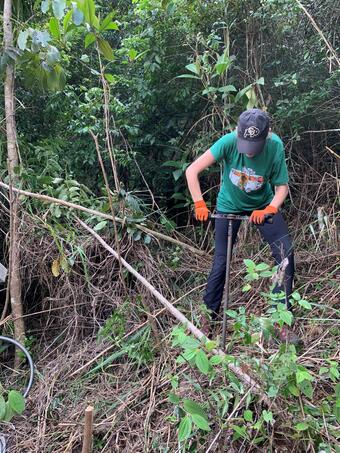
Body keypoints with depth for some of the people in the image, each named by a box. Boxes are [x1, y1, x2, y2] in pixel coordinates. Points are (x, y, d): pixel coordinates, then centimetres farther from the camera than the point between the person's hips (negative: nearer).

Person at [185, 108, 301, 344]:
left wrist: (268, 210, -31)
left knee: (286, 254, -11)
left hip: (262, 205, 1)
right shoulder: (229, 141, -29)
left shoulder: (275, 147, -26)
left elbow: (282, 186, -15)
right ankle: (207, 316, 19)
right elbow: (192, 170, -26)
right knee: (221, 262, -1)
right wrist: (199, 204, -31)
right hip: (229, 206, -1)